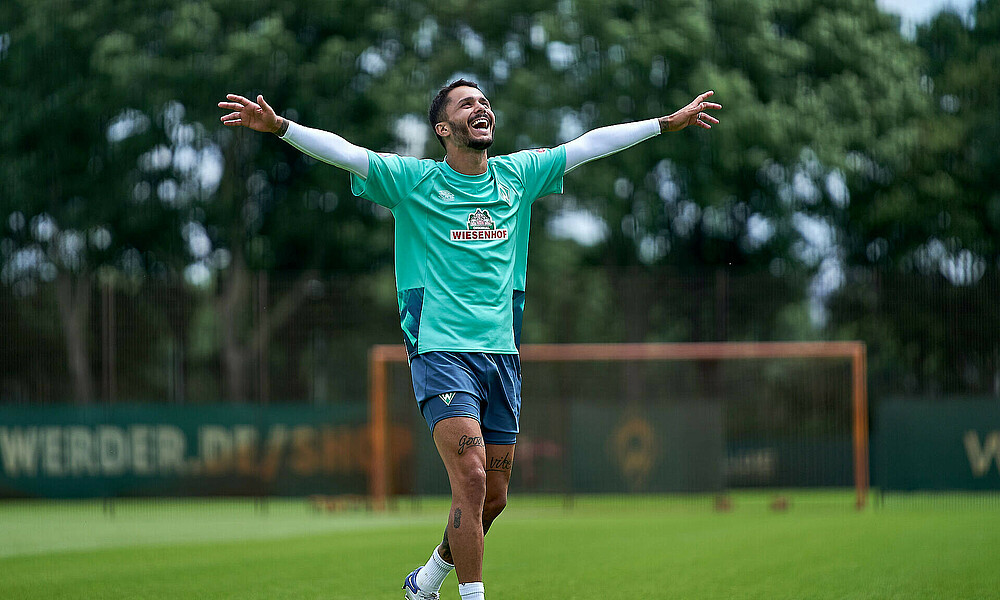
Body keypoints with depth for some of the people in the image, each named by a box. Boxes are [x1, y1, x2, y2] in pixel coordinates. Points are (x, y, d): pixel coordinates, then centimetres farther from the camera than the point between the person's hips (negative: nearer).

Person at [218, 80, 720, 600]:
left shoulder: (516, 176, 12)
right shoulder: (413, 181, 0)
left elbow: (590, 144, 18)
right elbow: (340, 150, -10)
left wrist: (668, 123, 20)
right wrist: (279, 126, -25)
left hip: (502, 355, 5)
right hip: (440, 352, -5)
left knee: (492, 498, 8)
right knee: (471, 480, -20)